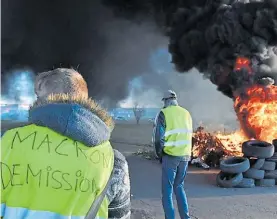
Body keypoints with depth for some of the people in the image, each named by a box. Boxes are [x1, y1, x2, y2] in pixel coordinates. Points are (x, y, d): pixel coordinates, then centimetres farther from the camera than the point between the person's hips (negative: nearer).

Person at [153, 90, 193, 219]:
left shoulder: (164, 113, -7)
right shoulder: (186, 113, 9)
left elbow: (159, 138, -12)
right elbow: (189, 136, 11)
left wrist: (159, 155, 2)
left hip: (170, 156, -5)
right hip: (185, 156, 5)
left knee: (167, 189, 7)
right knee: (179, 186, 19)